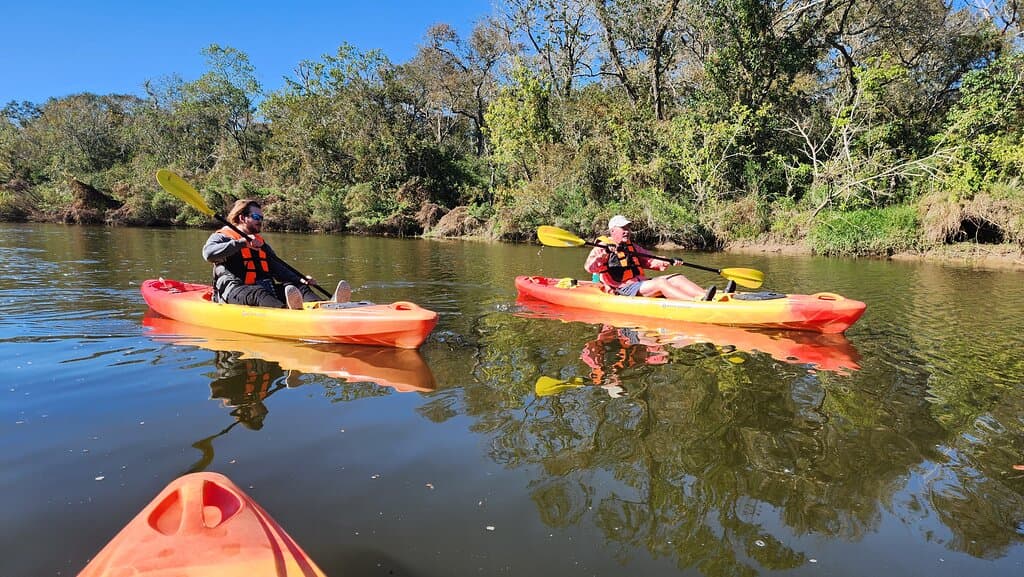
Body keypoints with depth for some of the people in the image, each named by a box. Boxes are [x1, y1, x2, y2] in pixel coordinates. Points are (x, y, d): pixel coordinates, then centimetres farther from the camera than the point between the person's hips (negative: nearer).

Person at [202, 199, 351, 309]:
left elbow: (278, 269, 23)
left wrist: (300, 279, 4)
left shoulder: (261, 243, 29)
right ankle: (290, 311, -72)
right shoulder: (221, 237, 9)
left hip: (265, 289, 6)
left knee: (299, 287, -18)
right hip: (233, 290, -6)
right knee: (258, 293, -38)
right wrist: (242, 242, -23)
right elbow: (208, 254, -13)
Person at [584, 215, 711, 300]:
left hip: (641, 283, 8)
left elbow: (650, 261, 20)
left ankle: (704, 296, -30)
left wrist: (665, 263, -1)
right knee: (661, 283, -29)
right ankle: (697, 302, -44)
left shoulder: (633, 248, 25)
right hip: (624, 289, -8)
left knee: (677, 278, -10)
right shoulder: (603, 249, 1)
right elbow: (589, 267, -14)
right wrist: (601, 257, -36)